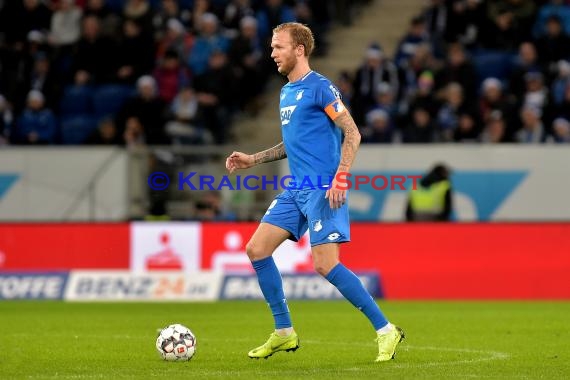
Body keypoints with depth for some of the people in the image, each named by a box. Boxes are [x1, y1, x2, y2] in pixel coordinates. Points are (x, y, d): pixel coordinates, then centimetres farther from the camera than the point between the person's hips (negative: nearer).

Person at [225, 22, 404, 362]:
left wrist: (340, 179, -22)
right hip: (296, 190, 9)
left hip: (323, 190, -9)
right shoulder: (286, 92, 17)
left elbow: (352, 134, -13)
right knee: (257, 249, 4)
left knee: (325, 264, -15)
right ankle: (284, 333, 14)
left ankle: (386, 331, -5)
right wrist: (253, 160, 20)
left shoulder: (320, 87, -9)